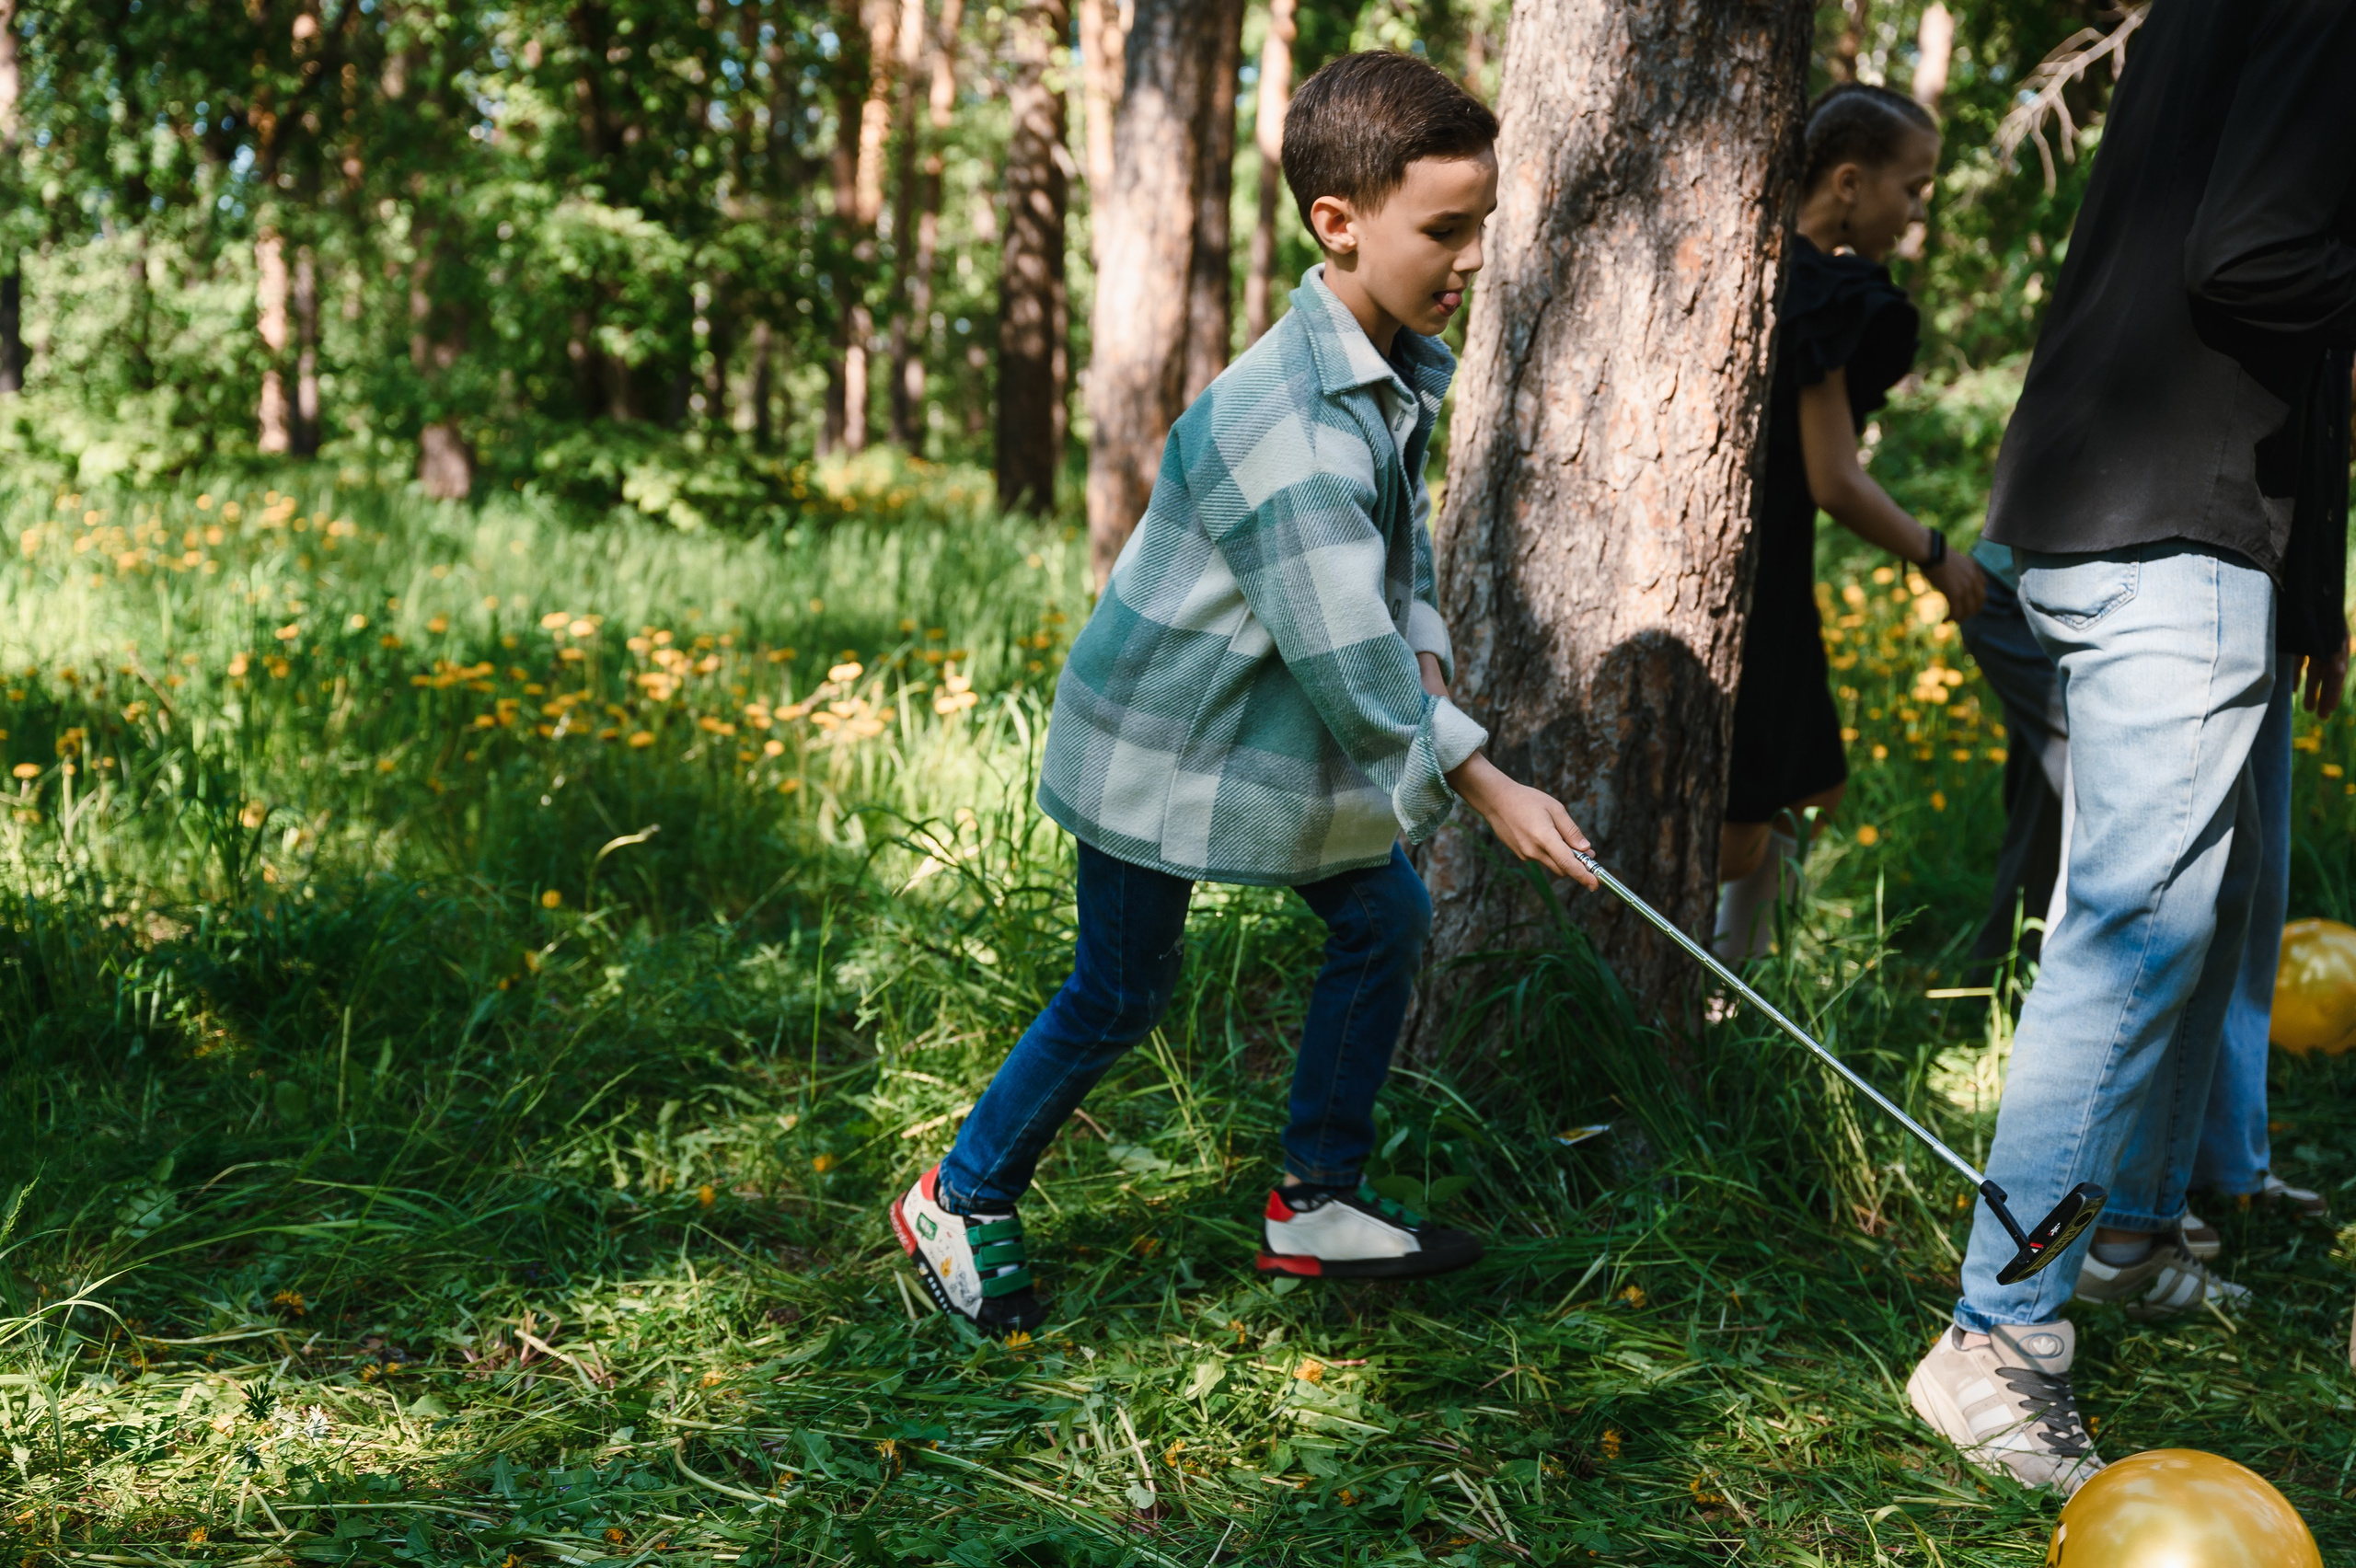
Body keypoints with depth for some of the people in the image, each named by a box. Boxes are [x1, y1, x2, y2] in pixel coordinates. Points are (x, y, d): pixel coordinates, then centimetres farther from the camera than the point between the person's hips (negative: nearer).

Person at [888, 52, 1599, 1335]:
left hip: (1288, 727, 9)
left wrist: (1426, 662, -5)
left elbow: (1404, 548, 13)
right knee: (1119, 995, 4)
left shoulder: (1402, 367, -2)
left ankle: (1318, 1201, 24)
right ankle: (961, 1201, 26)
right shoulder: (1285, 427, -33)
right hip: (1162, 738, -9)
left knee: (1386, 917, 10)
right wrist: (1488, 788, -23)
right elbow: (1349, 667, -32)